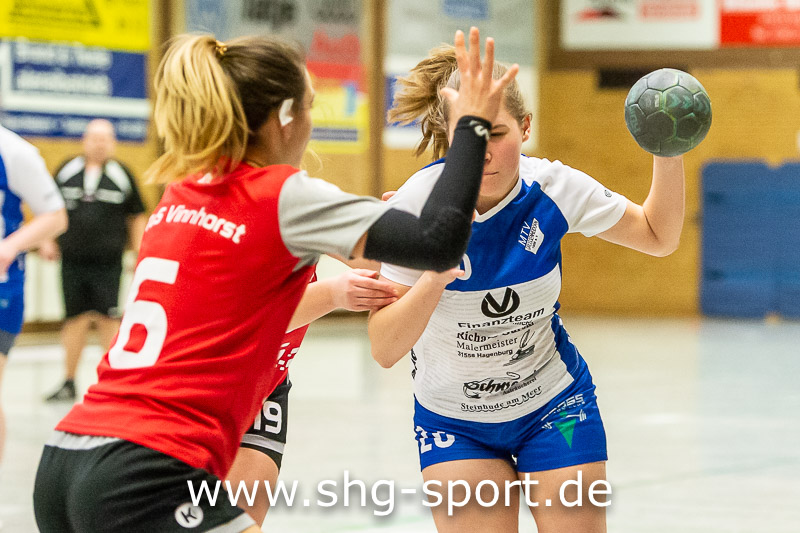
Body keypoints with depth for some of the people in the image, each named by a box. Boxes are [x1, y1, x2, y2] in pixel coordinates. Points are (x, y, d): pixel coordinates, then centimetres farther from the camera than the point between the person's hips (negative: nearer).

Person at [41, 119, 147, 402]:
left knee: (108, 319, -6)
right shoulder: (67, 171, 7)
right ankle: (69, 383, 17)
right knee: (76, 319, 7)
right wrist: (46, 240, 5)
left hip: (108, 262, -2)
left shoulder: (122, 175, 2)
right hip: (72, 259, 2)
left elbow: (137, 218, 8)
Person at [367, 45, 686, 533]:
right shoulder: (415, 207, -22)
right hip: (453, 423, -1)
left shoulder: (553, 189, -15)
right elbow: (384, 350, -24)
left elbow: (659, 237, 1)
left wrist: (668, 152, -15)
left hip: (555, 406, 1)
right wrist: (434, 278, -41)